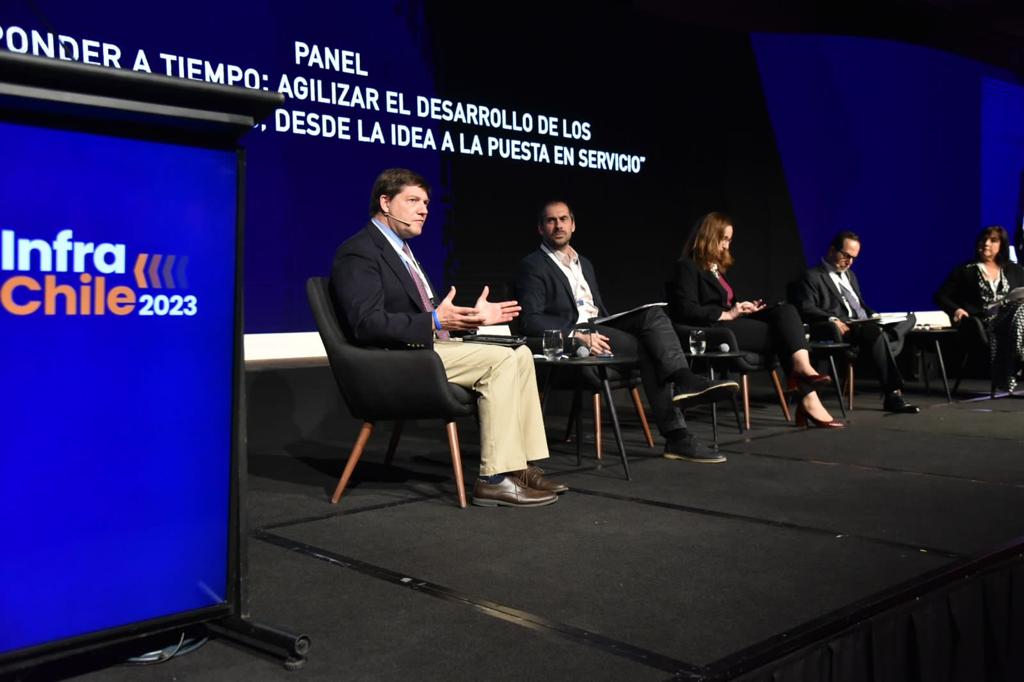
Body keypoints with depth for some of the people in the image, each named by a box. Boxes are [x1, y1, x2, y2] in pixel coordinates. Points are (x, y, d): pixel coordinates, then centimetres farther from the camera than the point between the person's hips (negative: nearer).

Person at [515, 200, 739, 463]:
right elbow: (531, 320, -11)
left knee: (652, 314, -22)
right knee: (647, 347, -25)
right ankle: (676, 436, -27)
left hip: (598, 328, 6)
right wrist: (577, 335, -24)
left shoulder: (584, 264, 27)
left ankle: (682, 380, -40)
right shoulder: (532, 266, 2)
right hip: (569, 339, -6)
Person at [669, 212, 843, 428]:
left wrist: (743, 308, 5)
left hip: (730, 323, 8)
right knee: (782, 334, -20)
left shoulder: (716, 268, 29)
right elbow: (686, 311, -14)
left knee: (786, 311, -18)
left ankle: (802, 368, -39)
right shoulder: (686, 267, -1)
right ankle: (809, 400, -27)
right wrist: (727, 314, -15)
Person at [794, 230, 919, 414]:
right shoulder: (812, 277, 4)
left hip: (865, 325, 8)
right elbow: (806, 309, -9)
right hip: (840, 330, -8)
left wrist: (873, 315, 9)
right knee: (875, 331, -38)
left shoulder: (850, 275, 32)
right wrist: (832, 320, -26)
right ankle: (893, 394, -36)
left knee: (909, 318, -13)